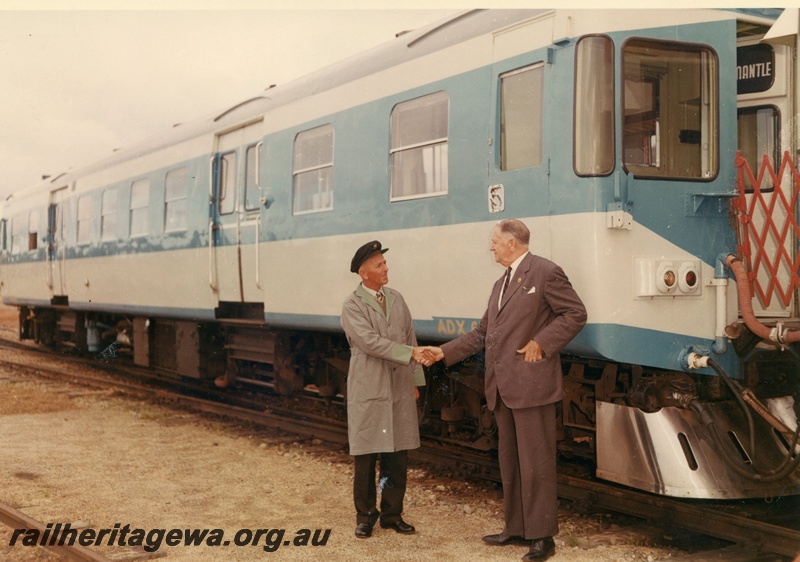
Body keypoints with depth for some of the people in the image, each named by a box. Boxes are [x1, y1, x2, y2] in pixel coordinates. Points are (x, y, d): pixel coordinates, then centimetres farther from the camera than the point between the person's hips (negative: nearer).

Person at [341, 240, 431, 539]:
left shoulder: (396, 299, 11)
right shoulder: (352, 305, -7)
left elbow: (409, 338, 13)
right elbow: (369, 341, -19)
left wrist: (415, 380, 8)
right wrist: (411, 353, -24)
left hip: (400, 389, 5)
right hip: (368, 391, -5)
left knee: (398, 456, 8)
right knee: (366, 458, 2)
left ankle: (392, 513, 20)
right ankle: (365, 515, 16)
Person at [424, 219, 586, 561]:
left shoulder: (545, 273, -6)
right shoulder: (501, 284, 20)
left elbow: (575, 314, -9)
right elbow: (482, 333, 20)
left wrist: (541, 343, -15)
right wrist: (445, 353, 13)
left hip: (531, 386, -9)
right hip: (503, 389, 9)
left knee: (535, 464, -3)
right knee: (509, 463, 15)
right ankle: (516, 528, 25)